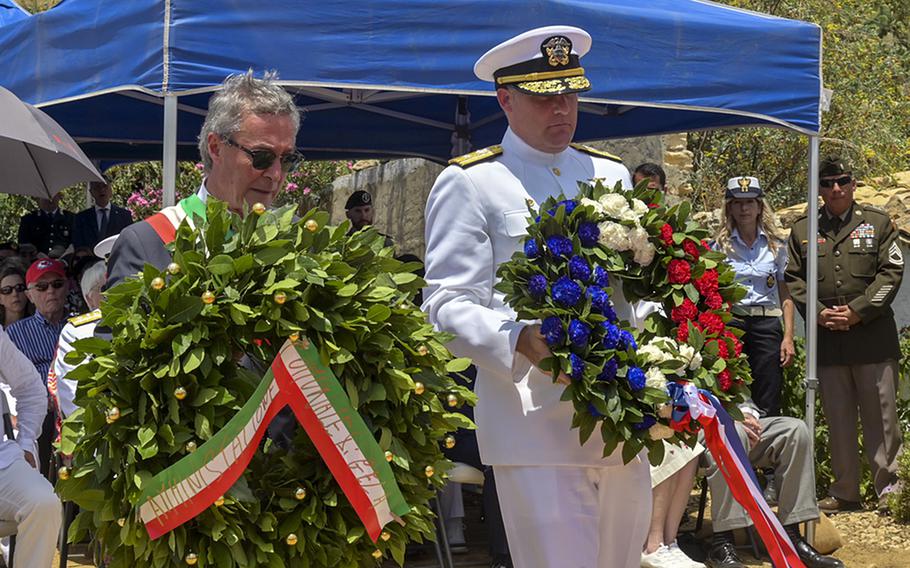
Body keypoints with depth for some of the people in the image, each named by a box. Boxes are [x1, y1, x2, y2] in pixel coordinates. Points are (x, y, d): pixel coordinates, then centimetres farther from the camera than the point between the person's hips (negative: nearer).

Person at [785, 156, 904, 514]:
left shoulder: (877, 223, 6)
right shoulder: (803, 229, 12)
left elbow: (891, 272, -2)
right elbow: (793, 278, 8)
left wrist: (857, 311, -11)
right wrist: (818, 313, -7)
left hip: (872, 334, -2)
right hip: (827, 339, 2)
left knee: (881, 416, 0)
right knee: (837, 419, 7)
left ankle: (888, 488, 8)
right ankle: (844, 492, 15)